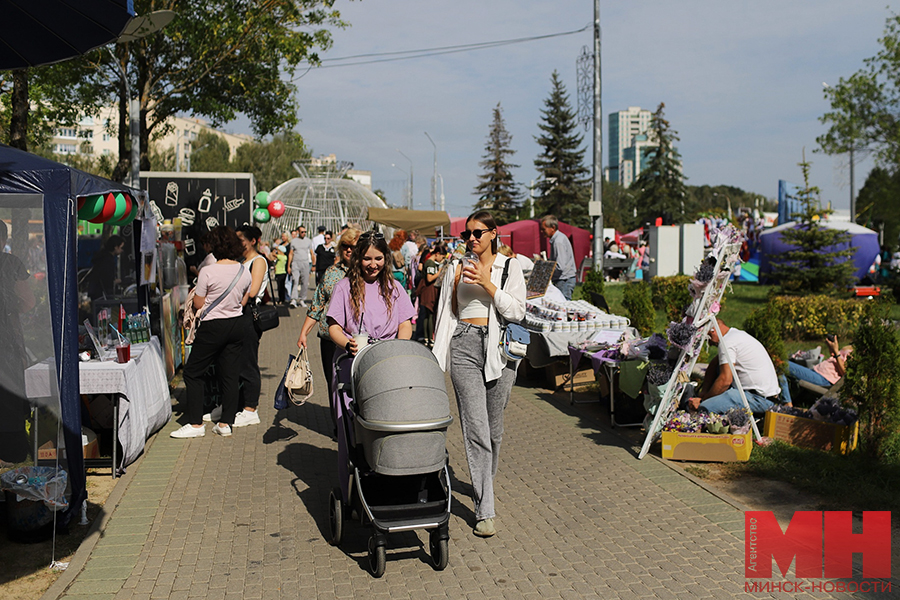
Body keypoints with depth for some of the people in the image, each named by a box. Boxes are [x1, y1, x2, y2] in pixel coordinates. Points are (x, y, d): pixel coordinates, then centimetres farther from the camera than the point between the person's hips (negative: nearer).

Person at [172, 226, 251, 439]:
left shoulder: (208, 272, -17)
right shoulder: (244, 272, 0)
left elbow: (198, 304, -8)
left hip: (213, 327, -5)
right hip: (237, 324, 6)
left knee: (193, 373, 7)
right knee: (230, 375, 11)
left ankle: (195, 424, 6)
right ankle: (226, 423, 13)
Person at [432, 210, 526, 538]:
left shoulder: (509, 266, 7)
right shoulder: (456, 268, 10)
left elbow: (517, 312, -3)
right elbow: (445, 312, 14)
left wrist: (488, 284, -12)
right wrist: (438, 354, 10)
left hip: (499, 348, 1)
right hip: (465, 346, -1)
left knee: (494, 426, 10)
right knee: (475, 427, -9)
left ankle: (486, 483, 35)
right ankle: (484, 510, -8)